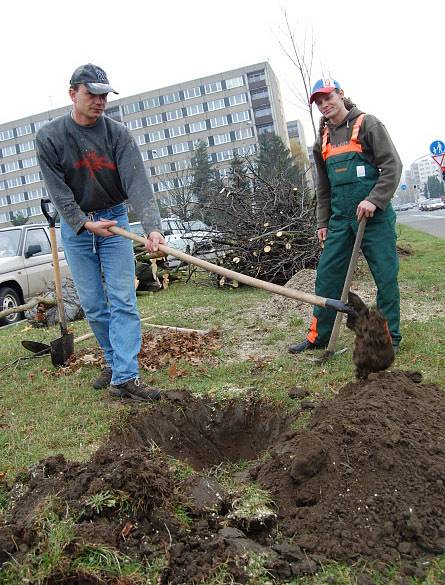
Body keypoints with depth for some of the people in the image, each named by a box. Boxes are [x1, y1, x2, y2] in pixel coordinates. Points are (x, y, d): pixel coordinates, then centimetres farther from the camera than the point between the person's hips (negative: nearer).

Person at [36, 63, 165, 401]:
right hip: (75, 225, 1)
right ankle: (115, 361, 23)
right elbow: (58, 191, -9)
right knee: (93, 304, 4)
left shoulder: (118, 134, -9)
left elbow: (137, 183, -21)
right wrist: (85, 223, -22)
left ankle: (125, 377, -8)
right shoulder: (49, 138, -7)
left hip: (114, 220, 0)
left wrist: (152, 226, -35)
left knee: (123, 300, -8)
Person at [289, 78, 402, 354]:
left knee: (386, 276, 0)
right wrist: (322, 222, 15)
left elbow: (392, 165, -7)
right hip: (340, 218, 5)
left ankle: (390, 337, 14)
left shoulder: (367, 124, 0)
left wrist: (374, 199, -18)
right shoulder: (323, 140, 16)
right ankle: (318, 336, 13)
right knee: (327, 276, 3)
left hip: (375, 215, -5)